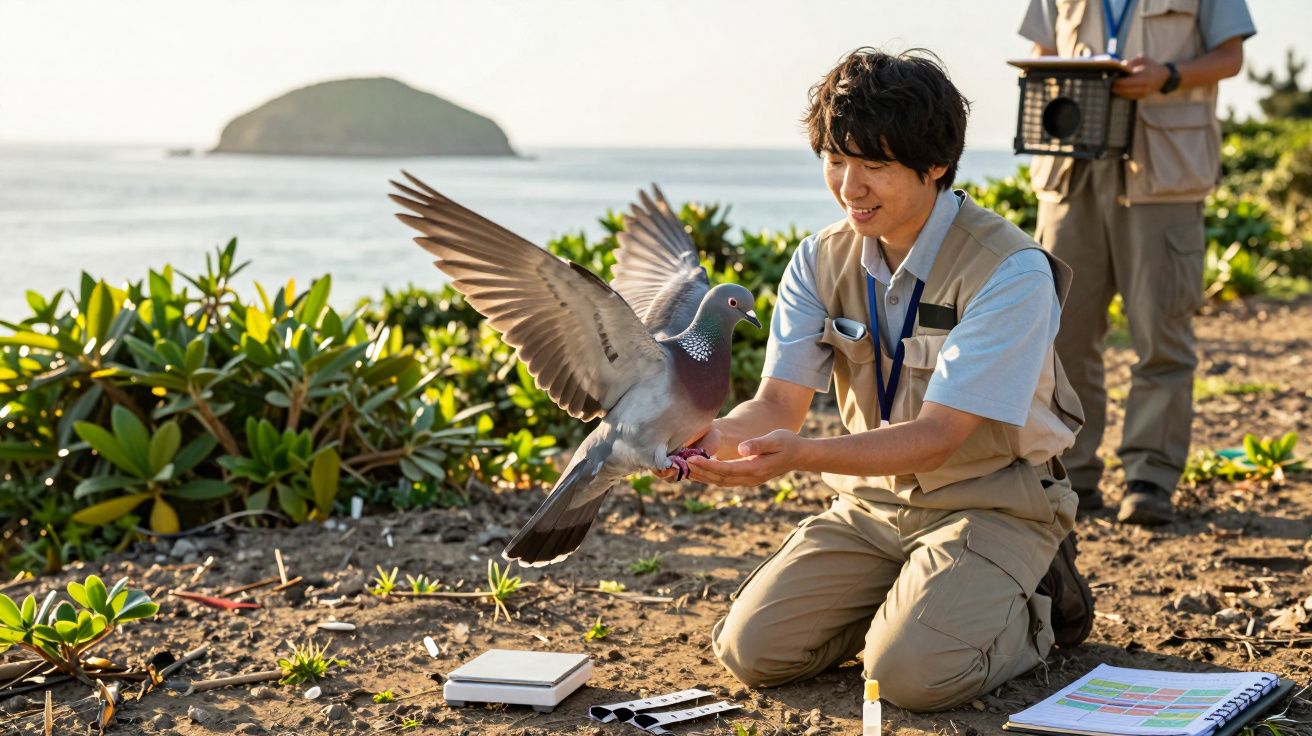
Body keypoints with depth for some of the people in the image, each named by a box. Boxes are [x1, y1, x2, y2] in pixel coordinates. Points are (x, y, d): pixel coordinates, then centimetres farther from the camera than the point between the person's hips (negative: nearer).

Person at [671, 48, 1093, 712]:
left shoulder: (1010, 272, -21)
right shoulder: (822, 260, -2)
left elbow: (937, 436, -26)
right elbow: (779, 402, -7)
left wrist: (800, 454, -41)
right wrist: (714, 436, -32)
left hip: (991, 504, -5)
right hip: (873, 501, 5)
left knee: (912, 673, -27)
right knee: (752, 648, -10)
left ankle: (1034, 604, 5)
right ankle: (908, 600, 15)